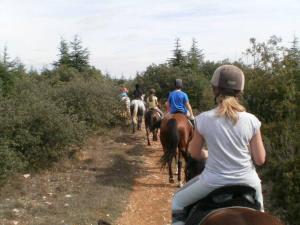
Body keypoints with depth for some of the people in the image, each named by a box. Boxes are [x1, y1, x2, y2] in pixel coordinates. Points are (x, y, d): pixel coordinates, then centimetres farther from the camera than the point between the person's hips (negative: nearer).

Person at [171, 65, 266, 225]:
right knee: (259, 211, 36)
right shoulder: (251, 120, -10)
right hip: (247, 181, 2)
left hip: (214, 181, -2)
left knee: (178, 201, 23)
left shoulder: (204, 119, -13)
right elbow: (260, 160, -6)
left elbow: (195, 154, 1)